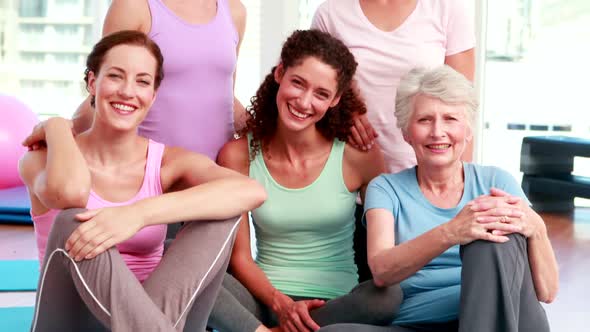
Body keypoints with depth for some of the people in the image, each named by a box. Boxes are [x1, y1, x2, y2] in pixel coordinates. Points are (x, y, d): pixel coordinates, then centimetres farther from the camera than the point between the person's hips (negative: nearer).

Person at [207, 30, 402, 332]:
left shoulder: (358, 156, -5)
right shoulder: (238, 156, -2)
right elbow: (238, 256, 0)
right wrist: (280, 303, -18)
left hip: (336, 305, 0)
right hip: (264, 300, 0)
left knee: (391, 295, -35)